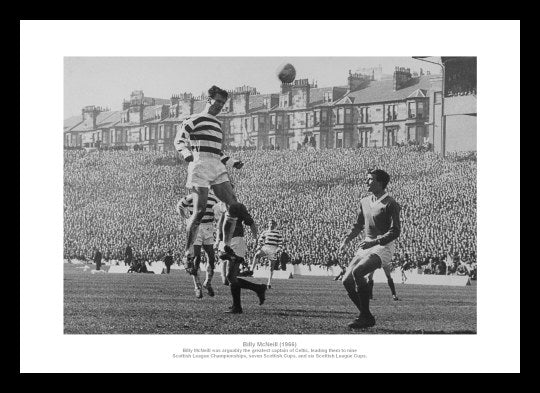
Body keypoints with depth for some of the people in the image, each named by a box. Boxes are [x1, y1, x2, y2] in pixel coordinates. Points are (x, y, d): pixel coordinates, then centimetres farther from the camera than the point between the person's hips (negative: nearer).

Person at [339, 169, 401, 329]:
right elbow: (359, 225, 26)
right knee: (347, 280, -4)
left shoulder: (390, 204, -11)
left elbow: (395, 231, -17)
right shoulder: (365, 202, 13)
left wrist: (374, 242, -27)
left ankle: (365, 316, -18)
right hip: (366, 246, 8)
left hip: (383, 248, -8)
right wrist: (347, 239, 10)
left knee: (357, 272, -29)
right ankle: (366, 317, 10)